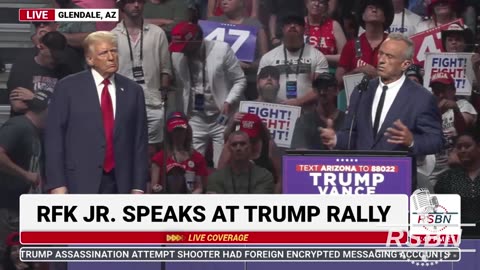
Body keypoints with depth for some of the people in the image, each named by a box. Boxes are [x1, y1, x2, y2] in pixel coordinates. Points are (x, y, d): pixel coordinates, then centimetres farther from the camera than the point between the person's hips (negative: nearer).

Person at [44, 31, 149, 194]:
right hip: (81, 183, -3)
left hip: (120, 185, 3)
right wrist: (57, 185, -8)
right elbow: (54, 137, 0)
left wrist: (138, 187, 4)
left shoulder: (132, 91, 11)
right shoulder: (68, 88, 2)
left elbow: (140, 141, 10)